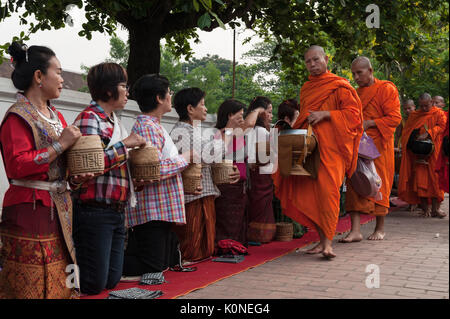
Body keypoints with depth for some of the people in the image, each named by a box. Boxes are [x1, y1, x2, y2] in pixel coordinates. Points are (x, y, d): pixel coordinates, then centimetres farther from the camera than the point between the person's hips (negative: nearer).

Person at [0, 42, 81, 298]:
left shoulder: (55, 115, 15)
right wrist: (61, 145, -18)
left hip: (59, 209, 8)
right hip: (30, 210, -8)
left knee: (58, 282, 10)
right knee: (32, 285, -1)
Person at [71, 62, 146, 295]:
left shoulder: (114, 121, 18)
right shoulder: (89, 118, -10)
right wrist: (126, 144, -17)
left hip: (117, 211, 9)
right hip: (94, 211, -9)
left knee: (112, 280, 11)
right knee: (94, 284, -4)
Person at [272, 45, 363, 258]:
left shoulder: (339, 86, 2)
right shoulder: (306, 89, 21)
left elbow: (353, 113, -6)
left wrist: (325, 114, -14)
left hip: (330, 146, -6)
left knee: (327, 190, -15)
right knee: (309, 191, 0)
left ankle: (328, 242, -10)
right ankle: (322, 240, 9)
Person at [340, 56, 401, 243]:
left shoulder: (386, 89, -2)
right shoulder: (356, 93, 17)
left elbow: (395, 118, -8)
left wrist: (370, 123, -16)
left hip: (378, 144, -5)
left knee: (378, 184, 2)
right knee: (354, 184, -6)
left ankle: (380, 228, 16)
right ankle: (355, 230, -8)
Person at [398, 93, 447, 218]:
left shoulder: (438, 113, 9)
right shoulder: (414, 115, 15)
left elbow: (441, 126, -8)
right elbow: (406, 133, 11)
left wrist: (427, 134, -21)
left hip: (433, 152, -2)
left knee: (434, 177, -7)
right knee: (420, 178, -7)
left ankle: (435, 208, -7)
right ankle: (425, 208, -5)